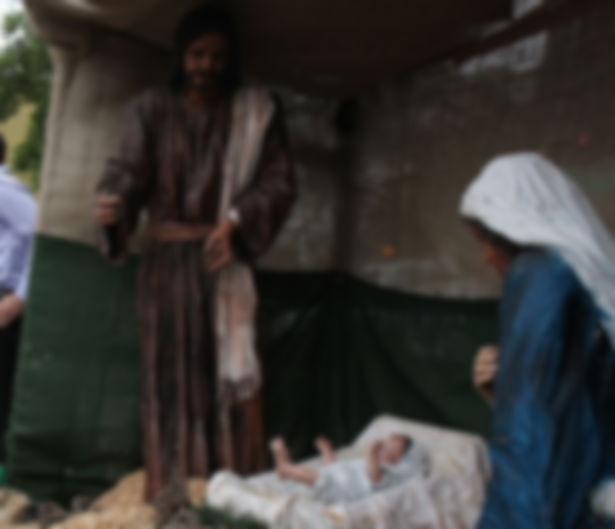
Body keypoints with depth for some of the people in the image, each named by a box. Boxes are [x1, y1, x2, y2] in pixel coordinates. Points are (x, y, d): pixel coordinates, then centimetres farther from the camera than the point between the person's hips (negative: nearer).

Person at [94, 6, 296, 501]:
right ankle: (174, 492, 9)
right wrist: (111, 205, -29)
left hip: (224, 260, 0)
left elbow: (279, 180, 0)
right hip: (167, 260, 1)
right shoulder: (152, 109, 4)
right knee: (170, 372, 2)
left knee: (231, 368, -4)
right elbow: (127, 169, -6)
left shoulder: (257, 111, 5)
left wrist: (236, 222, -16)